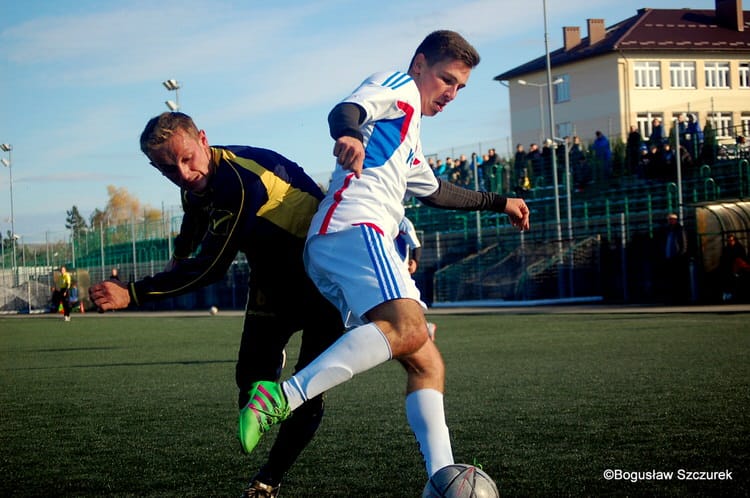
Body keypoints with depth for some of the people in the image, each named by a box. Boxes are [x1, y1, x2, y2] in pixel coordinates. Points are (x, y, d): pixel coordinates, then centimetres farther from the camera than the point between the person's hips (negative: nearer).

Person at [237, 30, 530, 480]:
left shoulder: (409, 131, 38)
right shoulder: (399, 88, 9)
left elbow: (434, 191, 52)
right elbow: (346, 110, -13)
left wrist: (497, 203, 58)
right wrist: (349, 135, -37)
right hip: (353, 227, -10)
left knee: (427, 364, 2)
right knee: (409, 329, -32)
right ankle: (282, 398, -39)